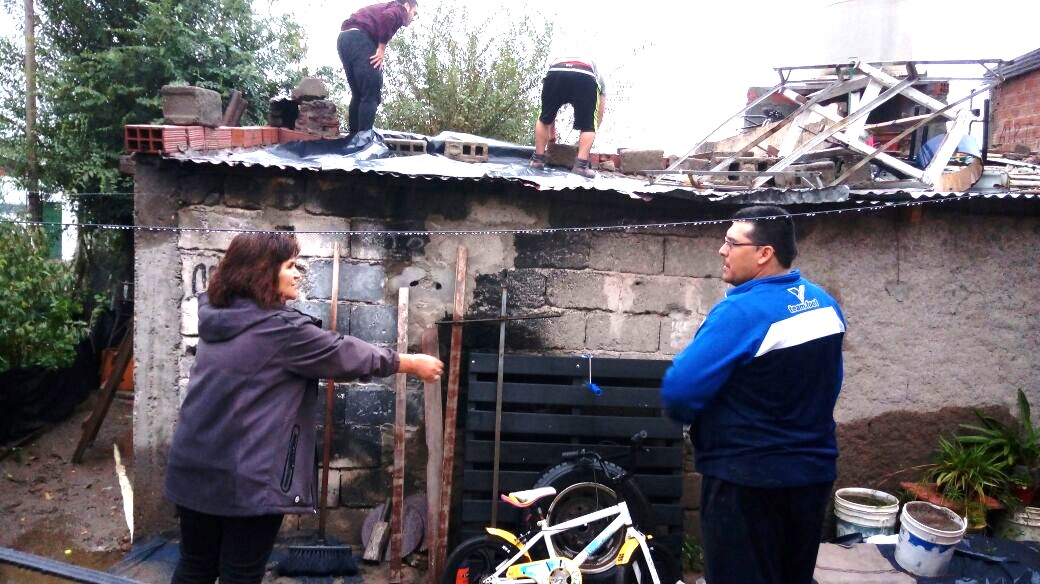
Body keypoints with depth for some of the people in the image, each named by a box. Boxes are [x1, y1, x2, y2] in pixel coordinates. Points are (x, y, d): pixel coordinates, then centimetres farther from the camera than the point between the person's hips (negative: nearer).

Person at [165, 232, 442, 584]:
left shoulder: (213, 316, 5)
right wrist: (413, 363, 3)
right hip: (247, 480, -7)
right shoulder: (282, 329, -16)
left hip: (194, 470, 8)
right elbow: (345, 355, -8)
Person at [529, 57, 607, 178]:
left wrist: (552, 135, 58)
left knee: (544, 119, 23)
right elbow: (599, 115, 35)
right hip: (586, 78, -1)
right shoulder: (598, 76, 41)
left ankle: (538, 159, 22)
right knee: (588, 126, 14)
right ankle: (581, 164, -1)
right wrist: (588, 136, 43)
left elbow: (550, 111, 48)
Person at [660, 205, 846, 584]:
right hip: (813, 473, 8)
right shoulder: (825, 304, 4)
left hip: (749, 481, -8)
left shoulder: (742, 311, -22)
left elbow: (678, 392, -25)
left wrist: (693, 418, -3)